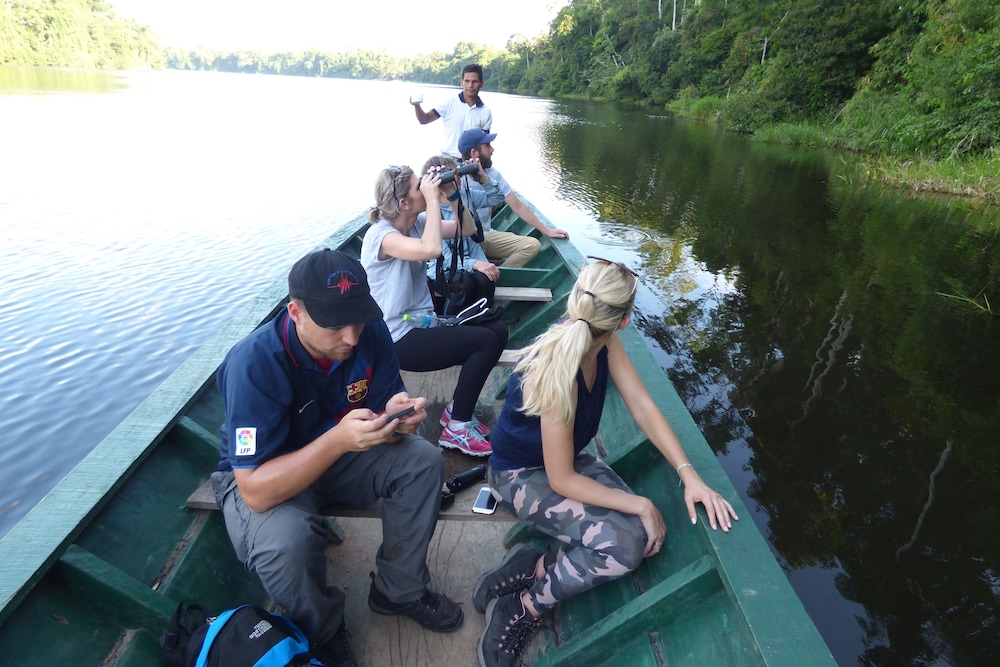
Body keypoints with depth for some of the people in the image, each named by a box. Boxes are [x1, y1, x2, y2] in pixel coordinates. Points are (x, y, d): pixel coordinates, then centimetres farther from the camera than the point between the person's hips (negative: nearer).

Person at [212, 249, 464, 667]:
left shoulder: (369, 333, -19)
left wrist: (396, 418, -34)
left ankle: (398, 590, 7)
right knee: (286, 541, -34)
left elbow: (384, 421, -9)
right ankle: (324, 632, 1)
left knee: (423, 460, -16)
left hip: (338, 450, 5)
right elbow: (256, 492, -34)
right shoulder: (254, 364, -33)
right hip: (263, 476, -4)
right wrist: (338, 440, -46)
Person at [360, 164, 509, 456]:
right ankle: (457, 428, -3)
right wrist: (433, 199, -28)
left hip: (421, 321, 9)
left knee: (498, 329, -2)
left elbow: (467, 229, 10)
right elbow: (431, 249, -40)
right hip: (397, 338, -9)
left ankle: (458, 408, 10)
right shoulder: (381, 234, -20)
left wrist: (454, 194, -5)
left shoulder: (416, 222, 3)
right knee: (486, 341, -17)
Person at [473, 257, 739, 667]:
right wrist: (640, 505, -22)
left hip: (571, 458, 8)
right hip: (521, 476, -7)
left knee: (649, 537, -11)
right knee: (625, 544, -25)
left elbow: (643, 407, -11)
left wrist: (689, 475, -20)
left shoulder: (605, 342, -13)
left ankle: (536, 568, -1)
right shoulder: (559, 374, -34)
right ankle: (523, 608, -6)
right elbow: (561, 480, -27)